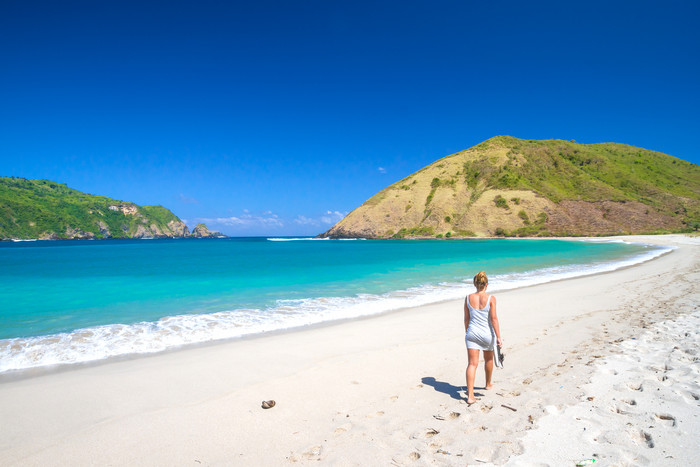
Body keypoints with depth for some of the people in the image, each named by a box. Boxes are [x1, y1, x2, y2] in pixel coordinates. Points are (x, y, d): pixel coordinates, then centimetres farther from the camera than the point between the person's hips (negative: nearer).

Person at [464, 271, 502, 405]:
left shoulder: (468, 298, -2)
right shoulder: (491, 298, -11)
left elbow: (466, 318, 4)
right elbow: (494, 318, -13)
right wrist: (498, 337, -9)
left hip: (472, 333, 1)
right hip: (487, 334, -1)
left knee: (472, 364, -1)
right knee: (489, 359, 25)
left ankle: (470, 395, -10)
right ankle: (488, 384, 46)